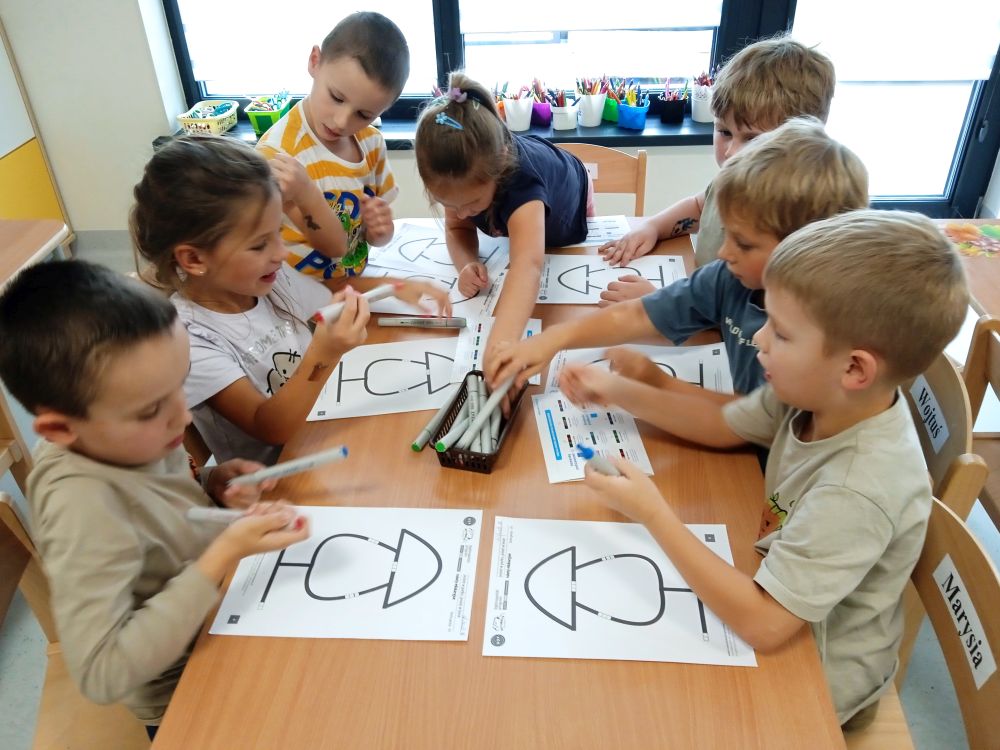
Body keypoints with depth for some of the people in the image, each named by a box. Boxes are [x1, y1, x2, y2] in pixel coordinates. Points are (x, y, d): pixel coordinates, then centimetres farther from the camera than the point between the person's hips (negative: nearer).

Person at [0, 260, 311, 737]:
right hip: (190, 700, -6)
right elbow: (102, 675, -32)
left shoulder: (123, 440, -13)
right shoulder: (83, 505, -33)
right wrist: (225, 555, -35)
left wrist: (212, 488, -13)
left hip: (228, 622, 6)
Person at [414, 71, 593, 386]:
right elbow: (457, 228, -21)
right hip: (510, 221, 4)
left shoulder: (520, 180, -56)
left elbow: (527, 265, -73)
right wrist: (467, 265, -47)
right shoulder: (462, 173, -39)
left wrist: (499, 344, -91)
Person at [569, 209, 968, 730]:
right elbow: (721, 427, 0)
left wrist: (653, 514, -33)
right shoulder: (817, 395, -17)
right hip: (780, 604, 6)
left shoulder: (856, 491, -37)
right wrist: (618, 391, -9)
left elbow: (763, 625, -36)